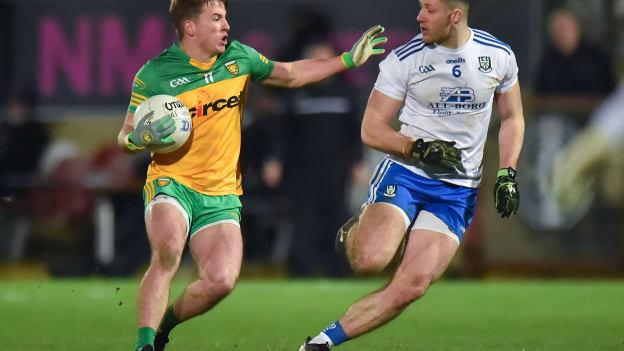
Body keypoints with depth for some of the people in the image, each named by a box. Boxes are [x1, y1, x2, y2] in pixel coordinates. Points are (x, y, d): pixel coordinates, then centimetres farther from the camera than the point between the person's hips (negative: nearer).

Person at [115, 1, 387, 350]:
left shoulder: (239, 57, 5)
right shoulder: (154, 75, -6)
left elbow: (289, 75, 22)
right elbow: (125, 137, 1)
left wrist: (349, 59, 21)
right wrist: (139, 139, -23)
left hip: (222, 194, 4)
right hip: (171, 184, -4)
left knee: (222, 280, -17)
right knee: (168, 253, -34)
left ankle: (165, 322, 10)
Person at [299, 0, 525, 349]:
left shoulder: (499, 56, 0)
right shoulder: (404, 59, -6)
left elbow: (513, 118, 16)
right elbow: (371, 129, -2)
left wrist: (507, 173, 2)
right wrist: (418, 148, -19)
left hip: (458, 190, 2)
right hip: (404, 173, -2)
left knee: (412, 286, -15)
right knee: (370, 260, -26)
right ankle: (358, 229, 11)